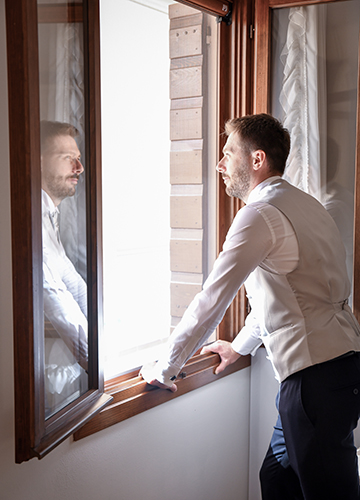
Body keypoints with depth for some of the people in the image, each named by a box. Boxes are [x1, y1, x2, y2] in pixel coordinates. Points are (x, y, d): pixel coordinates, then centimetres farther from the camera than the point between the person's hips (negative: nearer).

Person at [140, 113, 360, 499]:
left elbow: (211, 301, -14)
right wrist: (241, 346, 35)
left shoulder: (260, 214, -14)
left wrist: (163, 369, -3)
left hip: (316, 376, -9)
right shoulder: (301, 203, 17)